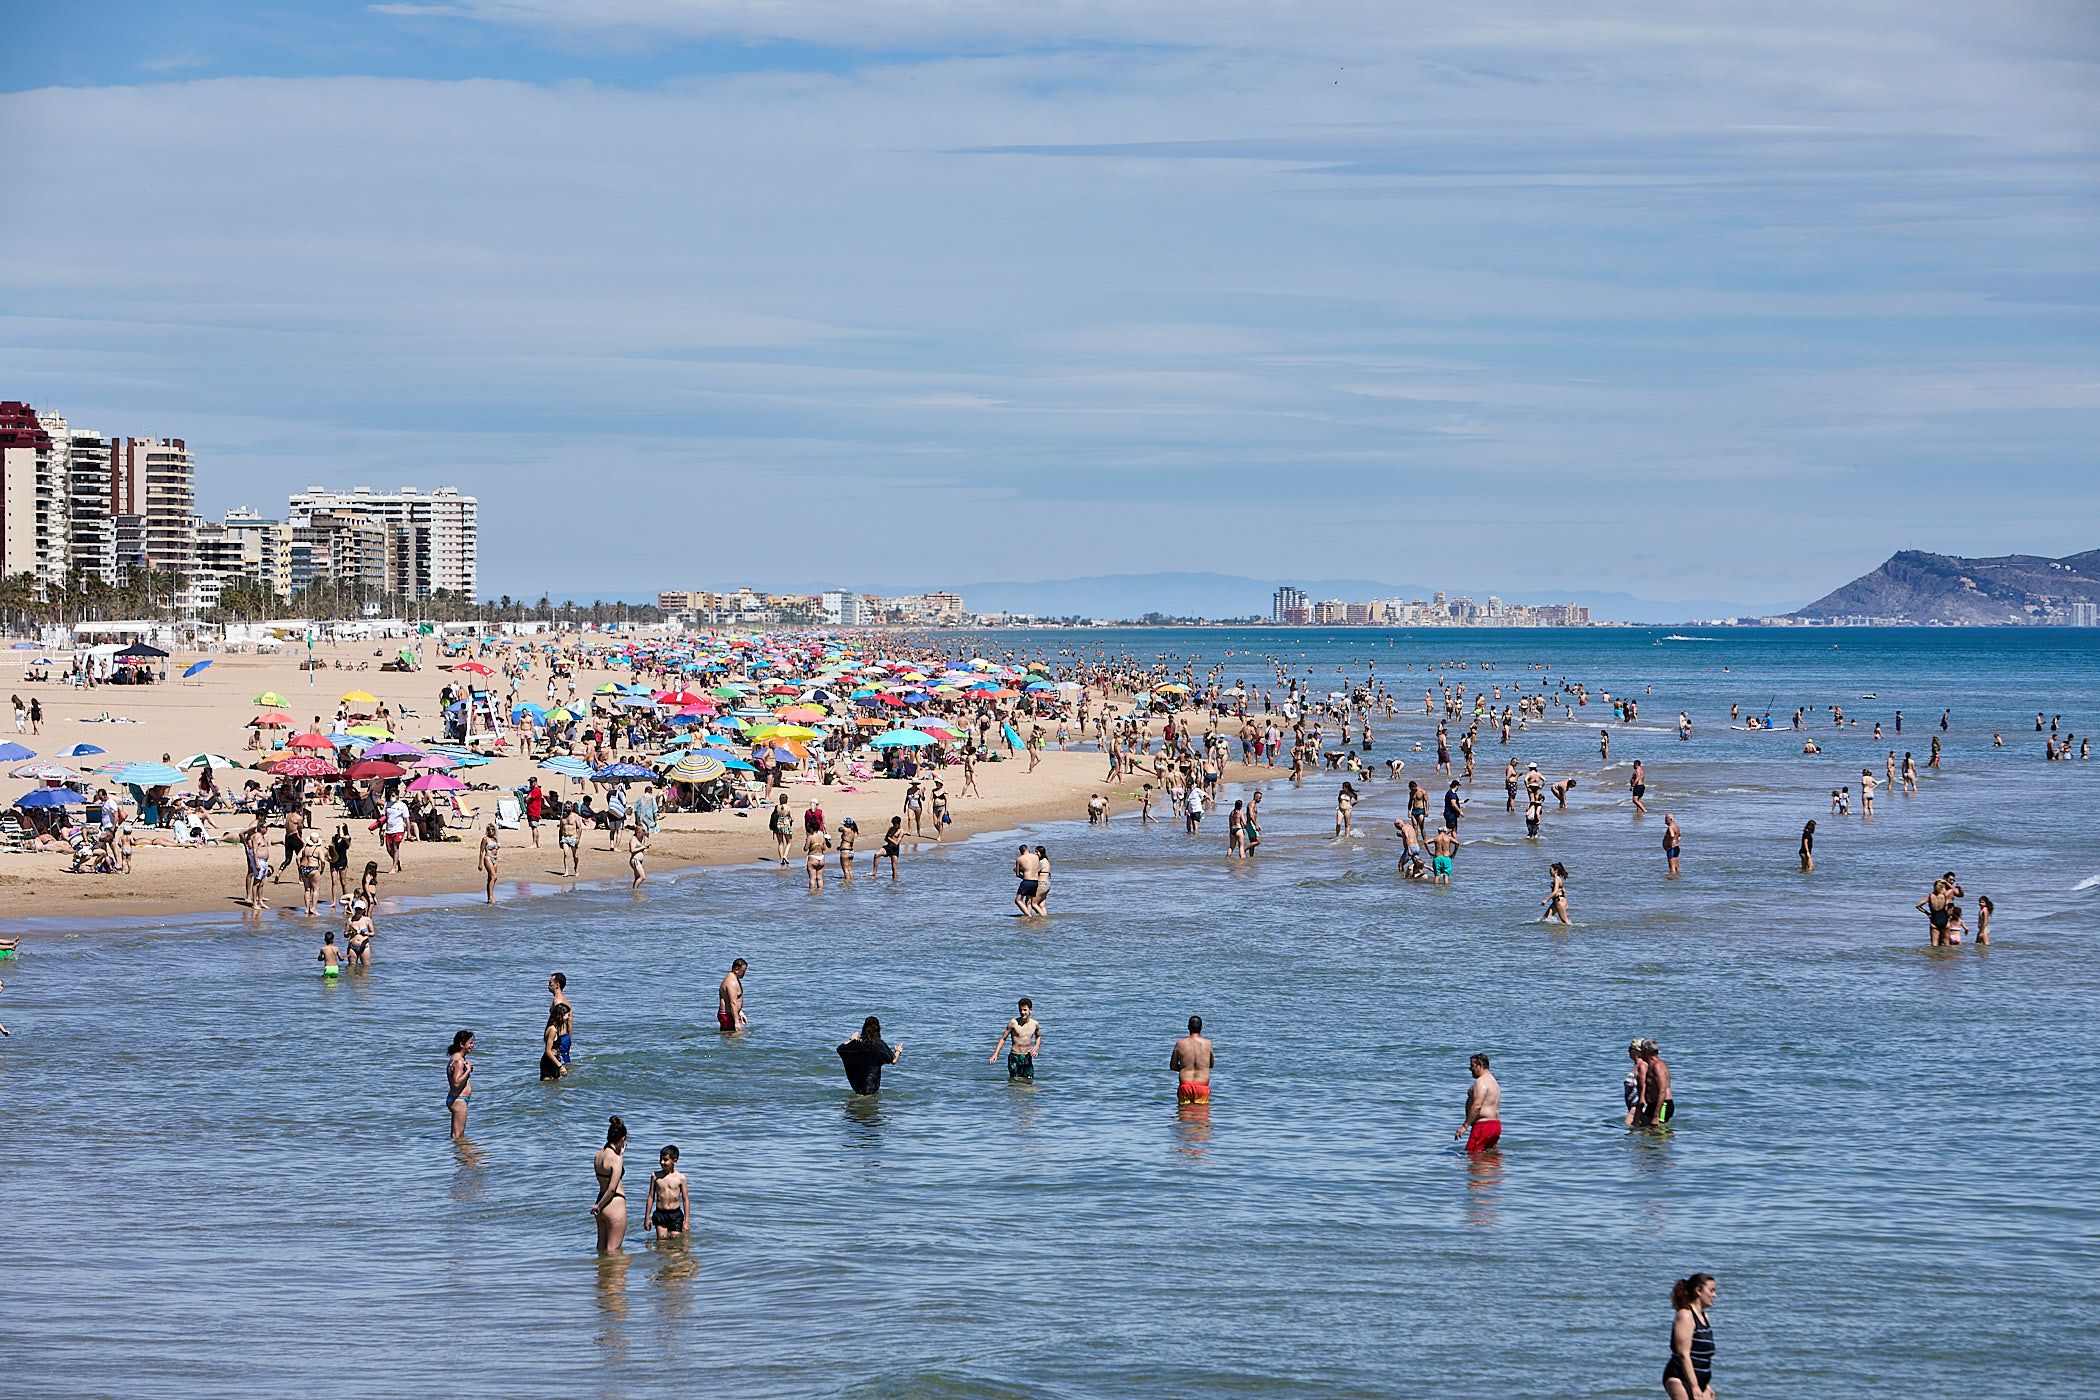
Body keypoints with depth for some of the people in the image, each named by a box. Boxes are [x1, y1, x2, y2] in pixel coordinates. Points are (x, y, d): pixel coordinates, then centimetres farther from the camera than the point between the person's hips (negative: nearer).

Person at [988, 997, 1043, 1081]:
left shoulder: (1035, 1024, 3)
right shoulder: (1013, 1023, -8)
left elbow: (1038, 1037, 24)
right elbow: (1003, 1038, -3)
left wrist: (1036, 1047, 3)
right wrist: (995, 1054, -12)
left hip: (1028, 1058, 3)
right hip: (1014, 1057, -3)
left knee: (1029, 1081, 2)